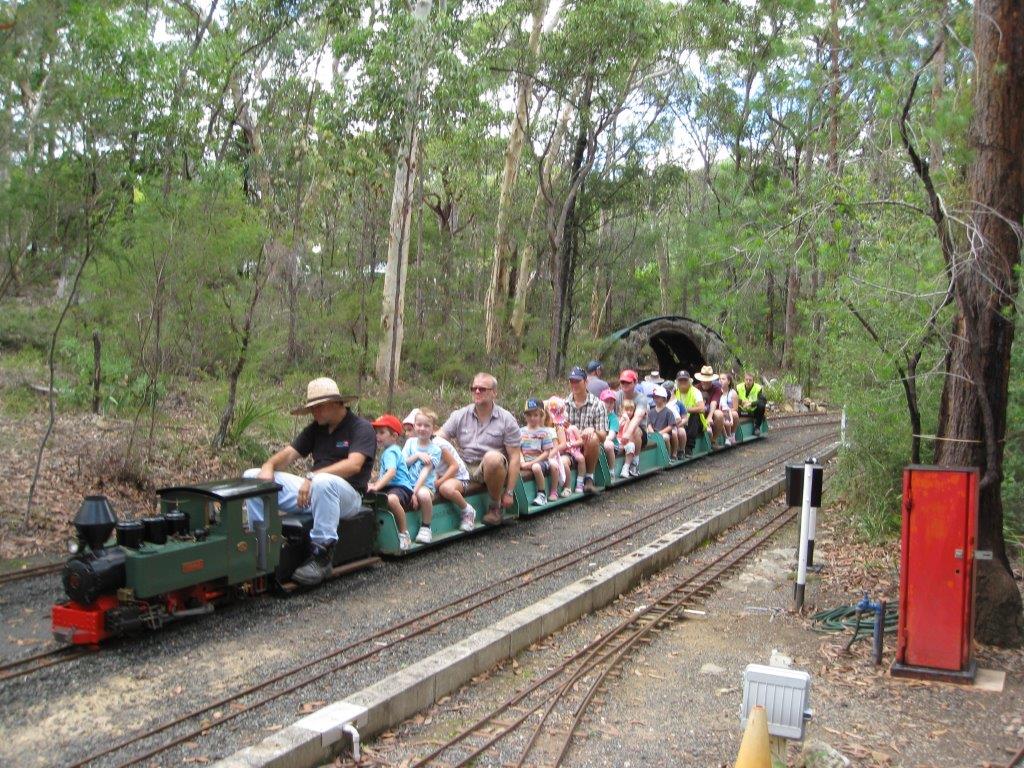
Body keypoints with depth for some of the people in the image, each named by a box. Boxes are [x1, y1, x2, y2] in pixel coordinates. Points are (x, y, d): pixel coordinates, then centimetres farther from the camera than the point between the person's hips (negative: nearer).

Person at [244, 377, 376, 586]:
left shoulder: (361, 428, -5)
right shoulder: (316, 428, 16)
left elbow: (354, 465, -21)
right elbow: (290, 453, 12)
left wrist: (312, 477, -29)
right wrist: (269, 465, -11)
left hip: (347, 495, -7)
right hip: (311, 491, 7)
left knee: (323, 482, -43)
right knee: (251, 477, -1)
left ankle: (322, 556, -33)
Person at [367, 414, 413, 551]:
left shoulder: (391, 452, -8)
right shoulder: (385, 451, 24)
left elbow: (391, 472, -26)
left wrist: (376, 486, -34)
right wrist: (375, 484, 21)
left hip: (401, 486, -11)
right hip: (389, 487, 11)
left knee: (392, 499, -42)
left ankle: (404, 533, -31)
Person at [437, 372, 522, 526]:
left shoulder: (506, 420, 0)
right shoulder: (459, 416, 8)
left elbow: (514, 458, -3)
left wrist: (509, 492, -9)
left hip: (494, 470, -2)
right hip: (465, 469, 2)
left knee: (492, 457, -36)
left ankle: (495, 506, -13)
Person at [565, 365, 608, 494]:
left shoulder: (597, 404, 1)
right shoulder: (564, 404, 10)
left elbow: (603, 436, -3)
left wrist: (592, 430, -25)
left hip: (590, 449, -2)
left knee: (593, 438, -36)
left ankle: (589, 477, -22)